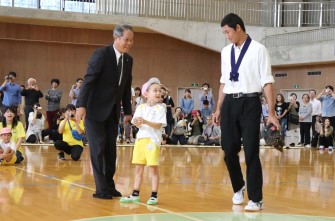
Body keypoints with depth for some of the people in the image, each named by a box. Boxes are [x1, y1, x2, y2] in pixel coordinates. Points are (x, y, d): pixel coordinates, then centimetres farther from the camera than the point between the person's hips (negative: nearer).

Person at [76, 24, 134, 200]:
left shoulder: (128, 60, 7)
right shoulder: (101, 55, -14)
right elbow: (88, 80, -18)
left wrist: (128, 111, 14)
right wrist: (81, 105, -25)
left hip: (113, 112, 6)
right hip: (96, 111, -6)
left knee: (110, 150, 8)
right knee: (98, 149, -4)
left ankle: (109, 186, 17)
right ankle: (101, 189, 2)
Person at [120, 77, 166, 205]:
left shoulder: (160, 108, -4)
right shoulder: (140, 108, 8)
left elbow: (159, 125, -14)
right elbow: (135, 123, 4)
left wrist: (145, 122, -26)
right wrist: (136, 123, -19)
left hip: (153, 140, -4)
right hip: (140, 139, 5)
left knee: (153, 168, -3)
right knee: (138, 168, 9)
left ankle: (154, 196, 4)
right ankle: (135, 195, 16)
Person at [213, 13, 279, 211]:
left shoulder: (258, 50, -6)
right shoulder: (226, 52, 12)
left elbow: (267, 82, -7)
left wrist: (271, 112, -11)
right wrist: (219, 108, 16)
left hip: (249, 103, -5)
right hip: (229, 103, 5)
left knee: (251, 152, -2)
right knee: (229, 150, 8)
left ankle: (256, 199, 8)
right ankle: (238, 188, 33)